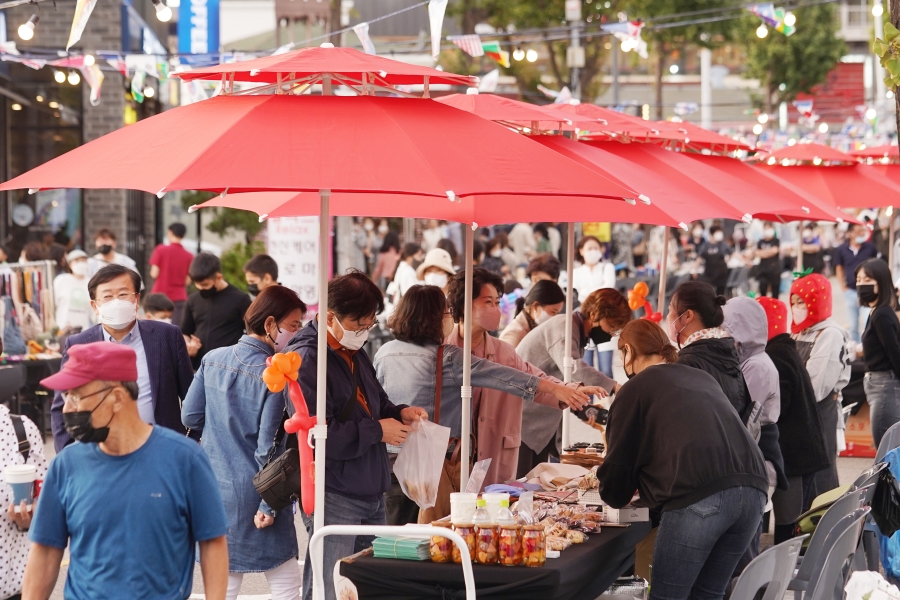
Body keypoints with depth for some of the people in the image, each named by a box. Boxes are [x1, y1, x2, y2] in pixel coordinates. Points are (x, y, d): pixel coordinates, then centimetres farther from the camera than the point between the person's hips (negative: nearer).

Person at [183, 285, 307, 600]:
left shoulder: (212, 359, -1)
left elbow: (190, 417, 5)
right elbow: (268, 447, -17)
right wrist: (269, 504, -10)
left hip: (214, 490, 6)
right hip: (253, 494, -5)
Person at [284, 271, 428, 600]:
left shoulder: (355, 353, 13)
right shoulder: (306, 359, -16)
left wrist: (399, 413, 6)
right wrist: (377, 431, -16)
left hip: (370, 493, 9)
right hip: (333, 497, -9)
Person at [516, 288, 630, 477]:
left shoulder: (578, 333, 13)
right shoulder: (563, 327, -17)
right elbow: (572, 368, -36)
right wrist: (615, 387, -38)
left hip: (540, 424, 10)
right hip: (521, 419, -10)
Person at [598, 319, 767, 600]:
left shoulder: (635, 388, 15)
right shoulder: (703, 379, 31)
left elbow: (617, 468, 14)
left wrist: (613, 491, 37)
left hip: (699, 495, -6)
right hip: (753, 489, 6)